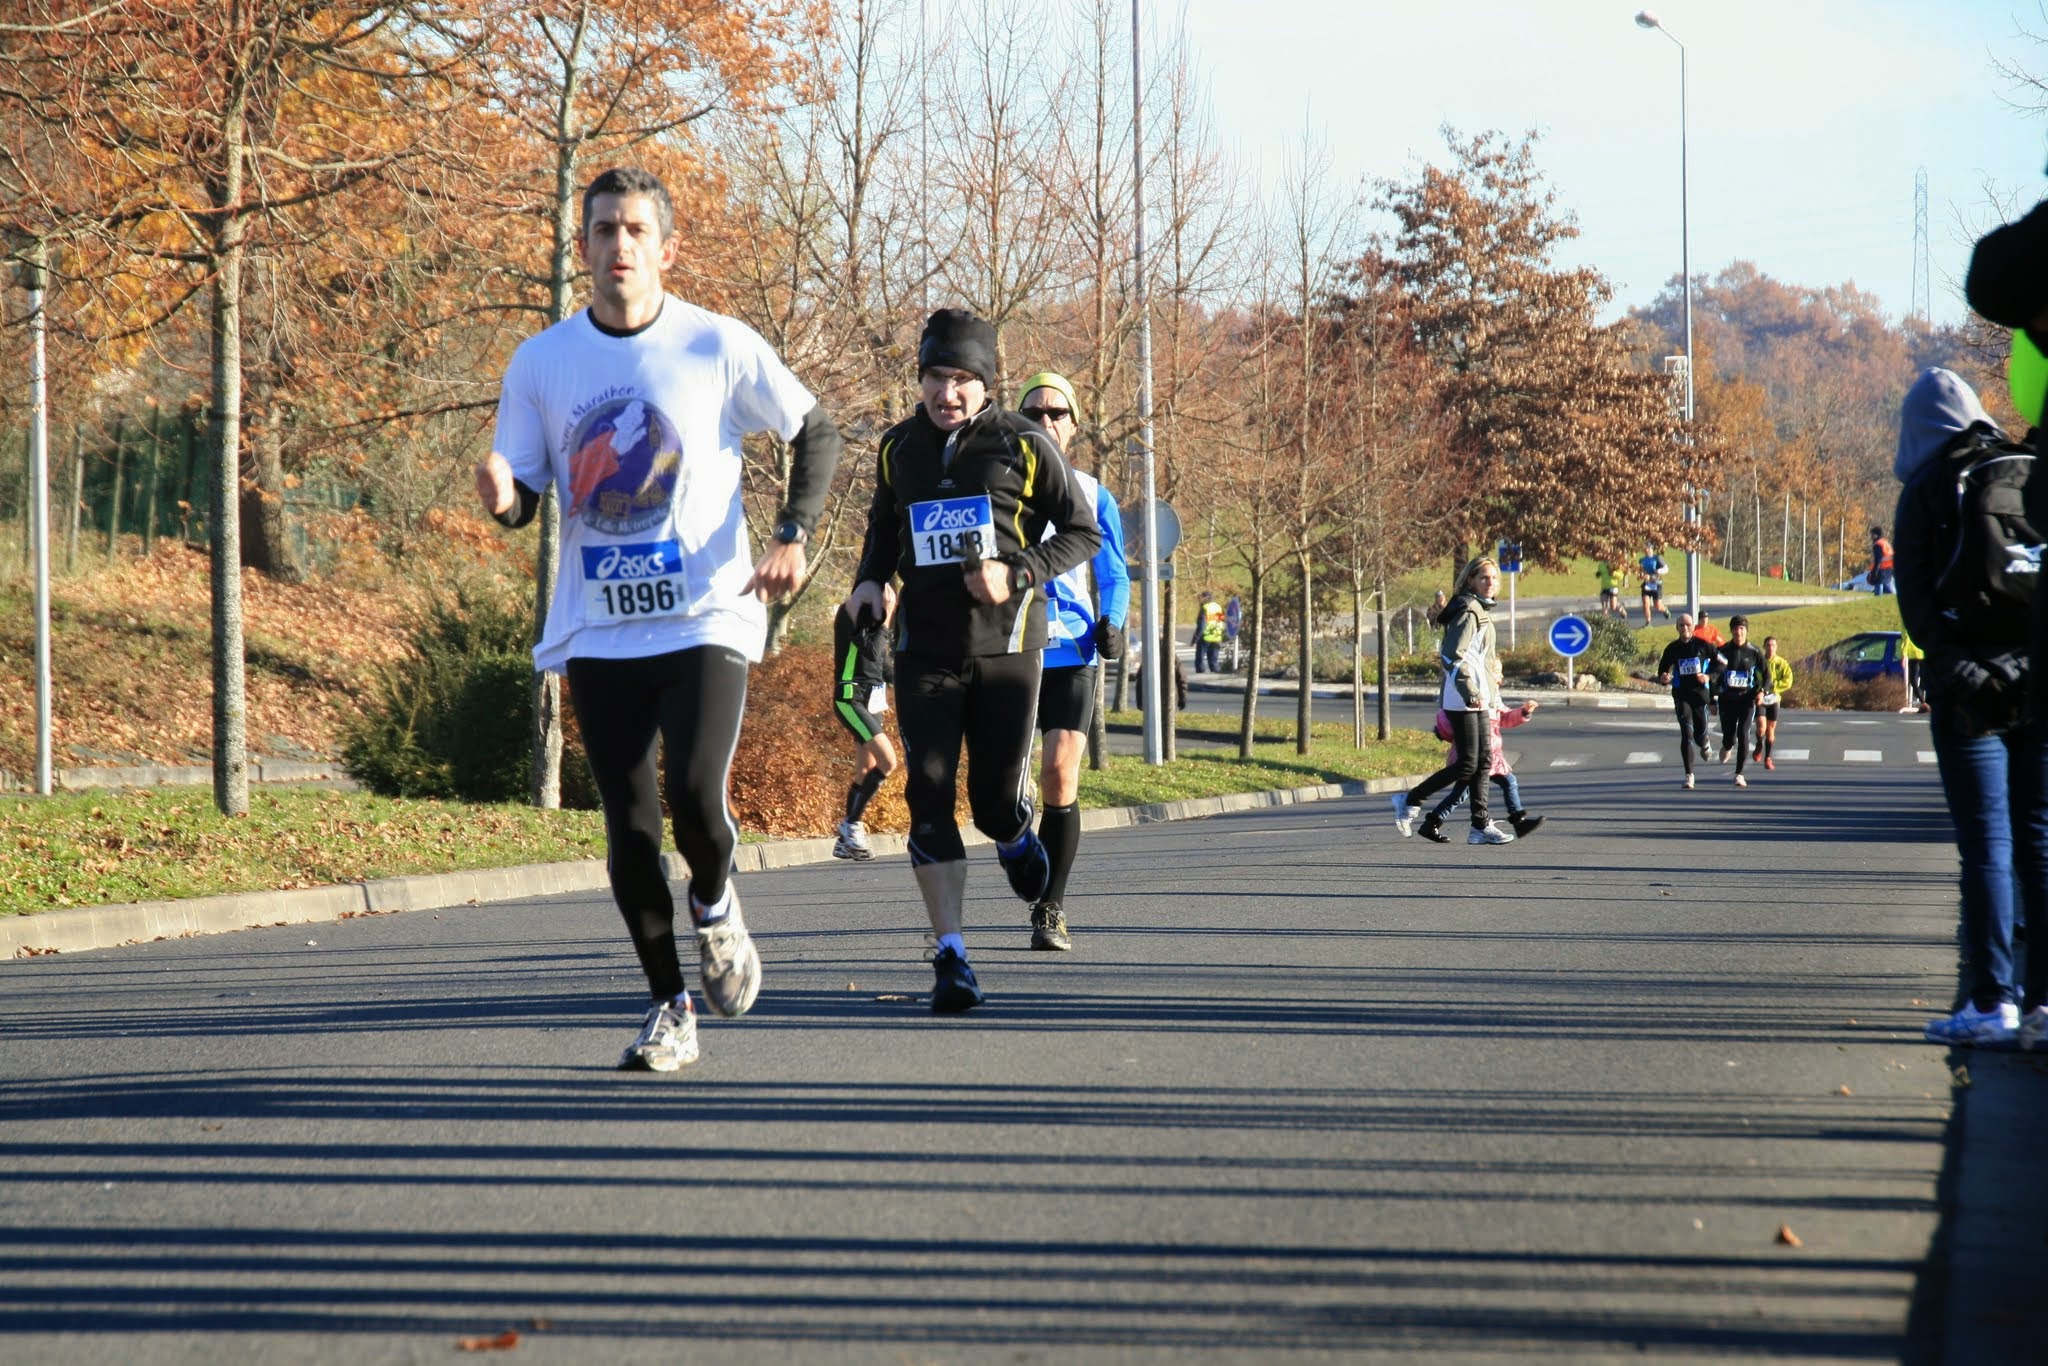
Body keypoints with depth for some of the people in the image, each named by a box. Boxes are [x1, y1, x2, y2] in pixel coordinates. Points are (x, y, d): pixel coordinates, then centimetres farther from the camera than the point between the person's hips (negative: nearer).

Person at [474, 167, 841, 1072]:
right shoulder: (541, 362, 3)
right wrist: (503, 499, -16)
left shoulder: (719, 348, -3)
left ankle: (714, 904, 14)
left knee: (695, 799, -20)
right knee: (628, 828, 2)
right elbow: (523, 496, 8)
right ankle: (668, 1008, 17)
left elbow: (817, 435, 7)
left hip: (706, 619, -3)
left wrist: (792, 538, -7)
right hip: (596, 633, 3)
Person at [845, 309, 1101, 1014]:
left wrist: (1018, 574, -14)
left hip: (1005, 645, -2)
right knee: (929, 794, -10)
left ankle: (1016, 838, 39)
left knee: (996, 804, -1)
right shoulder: (899, 448, 8)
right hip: (925, 648, 2)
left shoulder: (1024, 444, -3)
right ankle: (951, 958, -10)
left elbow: (1084, 531, 2)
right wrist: (871, 579, 6)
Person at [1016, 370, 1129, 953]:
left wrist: (1112, 623, -3)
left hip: (1072, 653, -1)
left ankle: (1050, 911, -6)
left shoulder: (1093, 495, 10)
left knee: (1060, 777, -12)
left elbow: (1114, 575, 14)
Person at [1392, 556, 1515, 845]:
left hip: (1477, 698, 10)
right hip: (1462, 701, -10)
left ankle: (1481, 826, 9)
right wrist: (1471, 692, -24)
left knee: (1483, 761, 7)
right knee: (1467, 764, -9)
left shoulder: (1479, 612, 18)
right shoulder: (1468, 612, -14)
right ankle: (1410, 801, 1)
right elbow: (1454, 656, -21)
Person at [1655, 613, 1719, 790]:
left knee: (1700, 733, 6)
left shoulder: (1703, 645, -2)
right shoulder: (1672, 649, 4)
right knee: (1686, 732, -12)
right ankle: (1689, 774, -11)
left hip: (1700, 693, 0)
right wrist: (1663, 679, -12)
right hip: (1681, 694, 0)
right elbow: (1662, 671, 12)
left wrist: (1708, 676, -12)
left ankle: (1704, 745, 47)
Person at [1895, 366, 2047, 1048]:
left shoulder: (1928, 488, -1)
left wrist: (1958, 667, -15)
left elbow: (1918, 600, -11)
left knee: (1987, 844, -3)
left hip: (1972, 690, -4)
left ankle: (1991, 1002, -4)